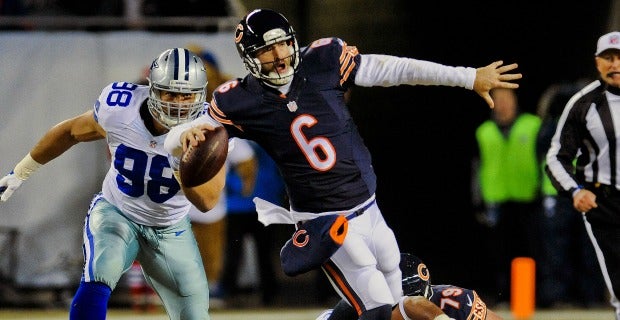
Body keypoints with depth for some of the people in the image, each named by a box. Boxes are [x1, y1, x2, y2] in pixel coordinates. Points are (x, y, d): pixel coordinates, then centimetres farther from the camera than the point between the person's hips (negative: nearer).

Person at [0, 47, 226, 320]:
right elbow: (70, 132, 0)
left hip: (170, 230, 2)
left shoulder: (207, 128, -22)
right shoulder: (119, 110, -21)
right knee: (99, 278, -32)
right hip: (116, 213, -2)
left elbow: (207, 201, -27)